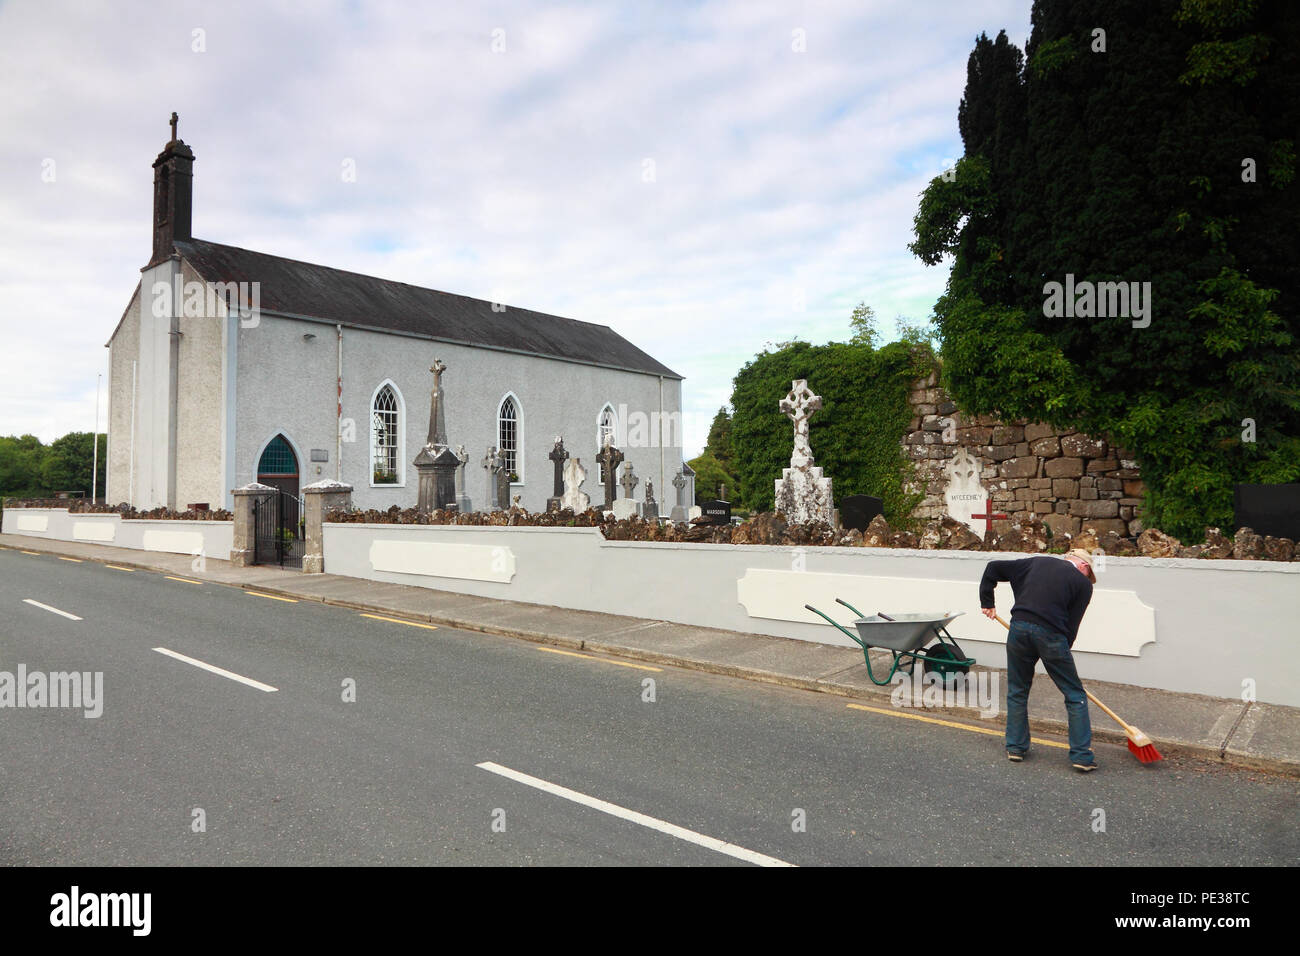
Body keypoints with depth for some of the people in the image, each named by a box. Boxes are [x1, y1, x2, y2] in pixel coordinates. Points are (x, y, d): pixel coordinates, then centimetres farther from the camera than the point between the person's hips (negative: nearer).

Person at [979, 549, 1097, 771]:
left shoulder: (1038, 562, 20)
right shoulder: (1083, 583, 11)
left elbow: (993, 568, 19)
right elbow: (1072, 624, 8)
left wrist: (987, 602, 25)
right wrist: (1062, 653, 17)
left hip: (1019, 627, 3)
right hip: (1051, 634, -3)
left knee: (1017, 691, 18)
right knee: (1075, 695, 12)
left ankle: (1015, 747, 23)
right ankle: (1082, 755, 11)